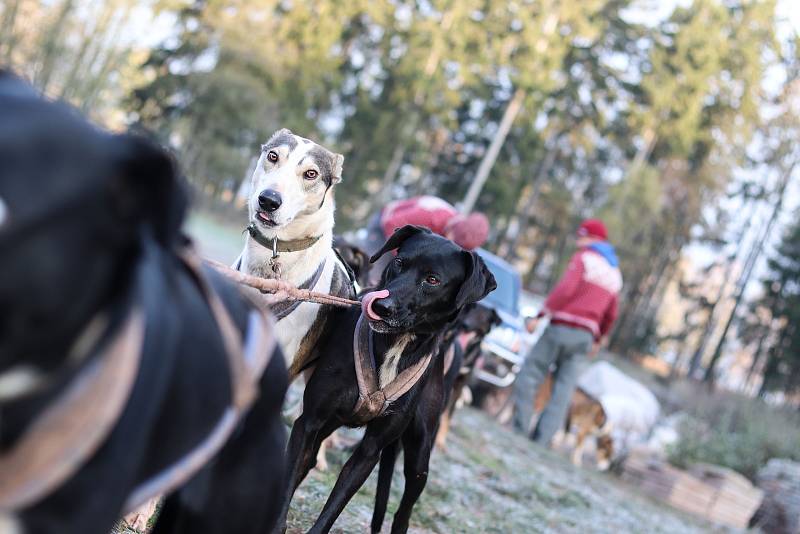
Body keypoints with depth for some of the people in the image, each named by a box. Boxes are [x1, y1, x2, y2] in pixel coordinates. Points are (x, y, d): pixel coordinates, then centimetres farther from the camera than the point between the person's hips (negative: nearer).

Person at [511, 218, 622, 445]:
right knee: (564, 390, 3)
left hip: (563, 326, -7)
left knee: (529, 374, 1)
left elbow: (565, 289, -17)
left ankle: (520, 428, -3)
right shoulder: (614, 273, 19)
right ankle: (541, 440, -1)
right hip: (586, 334, 7)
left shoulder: (584, 257, -3)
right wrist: (598, 339, 33)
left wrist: (540, 315, -14)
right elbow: (611, 314, 22)